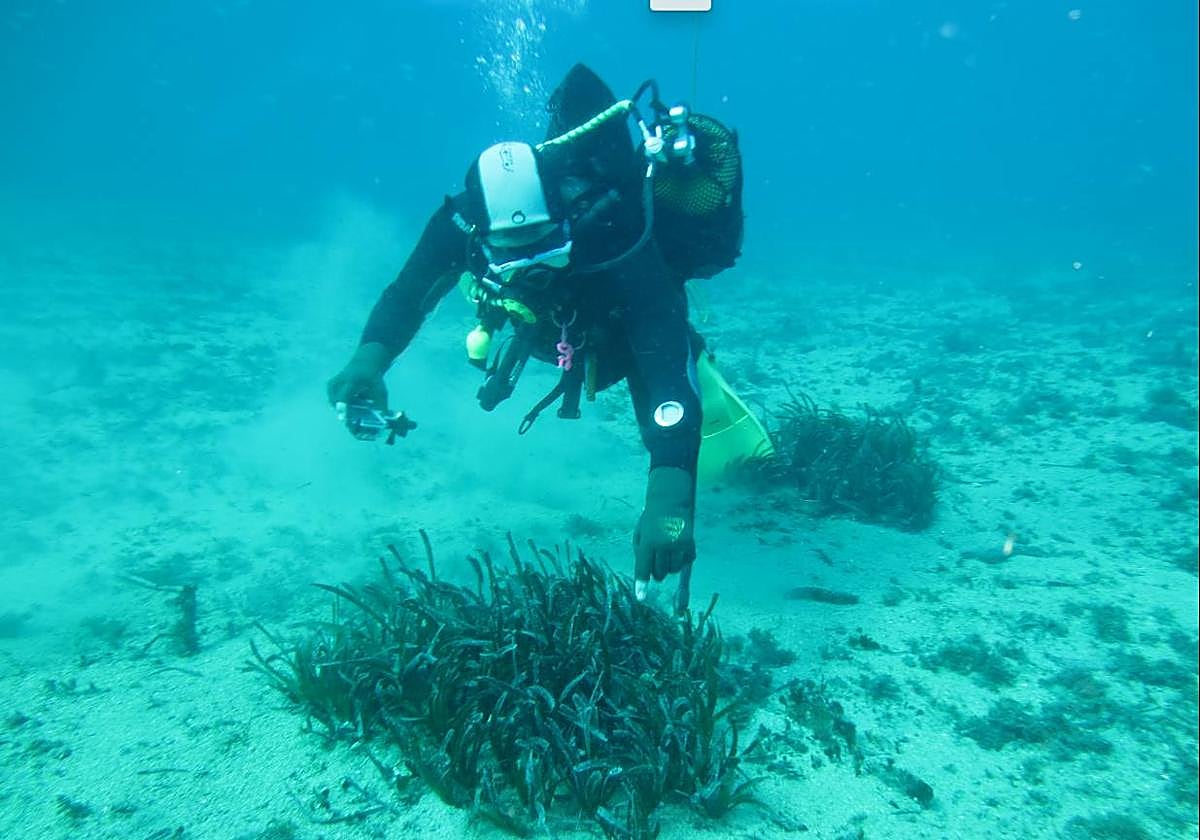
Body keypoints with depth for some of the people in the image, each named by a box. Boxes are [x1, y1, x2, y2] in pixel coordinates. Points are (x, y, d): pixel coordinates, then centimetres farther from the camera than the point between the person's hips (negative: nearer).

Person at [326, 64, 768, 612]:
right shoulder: (465, 223, -39)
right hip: (556, 325, 4)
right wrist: (367, 361, -46)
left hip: (631, 320, -4)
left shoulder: (621, 249, -50)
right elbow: (407, 294, -25)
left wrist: (669, 501, -73)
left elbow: (668, 375, -59)